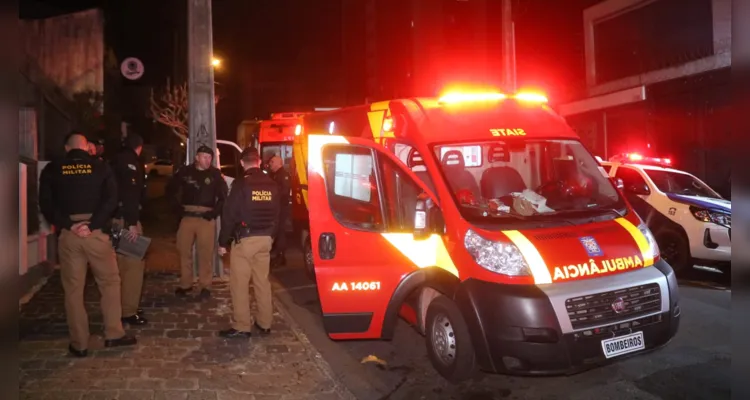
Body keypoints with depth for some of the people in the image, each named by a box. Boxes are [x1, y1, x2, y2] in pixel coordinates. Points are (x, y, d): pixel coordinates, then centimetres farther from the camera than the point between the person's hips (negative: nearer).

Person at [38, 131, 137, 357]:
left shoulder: (52, 170, 6)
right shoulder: (100, 168, 4)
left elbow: (46, 204, -4)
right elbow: (111, 200, -8)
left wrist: (69, 225, -8)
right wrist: (92, 225, -12)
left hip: (67, 235, 1)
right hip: (96, 232, -1)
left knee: (73, 289, 8)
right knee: (109, 282, 12)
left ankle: (79, 344, 14)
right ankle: (113, 334, 13)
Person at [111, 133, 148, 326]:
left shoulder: (117, 161, 18)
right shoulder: (132, 161, -9)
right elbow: (131, 193, -20)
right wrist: (132, 223, -23)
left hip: (115, 217, 10)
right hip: (126, 219, -10)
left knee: (122, 263, 17)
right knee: (134, 263, -6)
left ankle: (122, 306, 26)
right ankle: (128, 311, -4)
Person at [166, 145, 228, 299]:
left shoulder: (215, 174, 4)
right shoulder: (185, 172, 7)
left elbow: (224, 196, 6)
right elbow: (171, 189, 15)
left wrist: (215, 212, -5)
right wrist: (178, 207, 5)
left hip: (206, 218, -2)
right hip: (187, 216, 2)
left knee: (206, 253, -2)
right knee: (184, 250, 6)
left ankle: (205, 286, 8)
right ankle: (185, 284, 20)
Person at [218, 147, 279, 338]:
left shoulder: (241, 184, -11)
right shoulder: (272, 185, 7)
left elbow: (229, 214, -11)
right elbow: (276, 214, 12)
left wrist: (223, 242, -4)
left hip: (245, 239, -6)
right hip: (265, 238, 6)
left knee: (239, 284, 1)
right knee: (262, 281, 13)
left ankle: (242, 327, 5)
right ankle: (264, 323, 20)